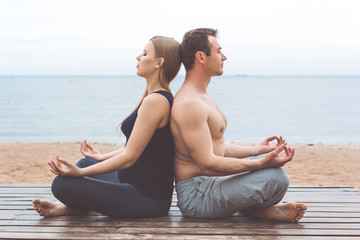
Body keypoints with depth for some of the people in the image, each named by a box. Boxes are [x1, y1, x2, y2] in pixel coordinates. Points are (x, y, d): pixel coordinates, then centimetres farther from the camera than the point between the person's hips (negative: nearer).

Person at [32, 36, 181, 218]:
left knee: (62, 184, -19)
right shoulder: (161, 97, 12)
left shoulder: (155, 101, -21)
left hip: (147, 199, -11)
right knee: (85, 162, 29)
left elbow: (129, 157, -23)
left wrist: (80, 172, -22)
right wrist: (102, 157, 30)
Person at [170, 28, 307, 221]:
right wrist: (261, 163, -26)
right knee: (276, 178, -26)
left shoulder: (202, 98, 16)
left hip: (209, 183, 11)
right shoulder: (188, 104, -20)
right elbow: (208, 164, -26)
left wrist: (256, 150, 21)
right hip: (196, 194, -11)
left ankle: (254, 206, -1)